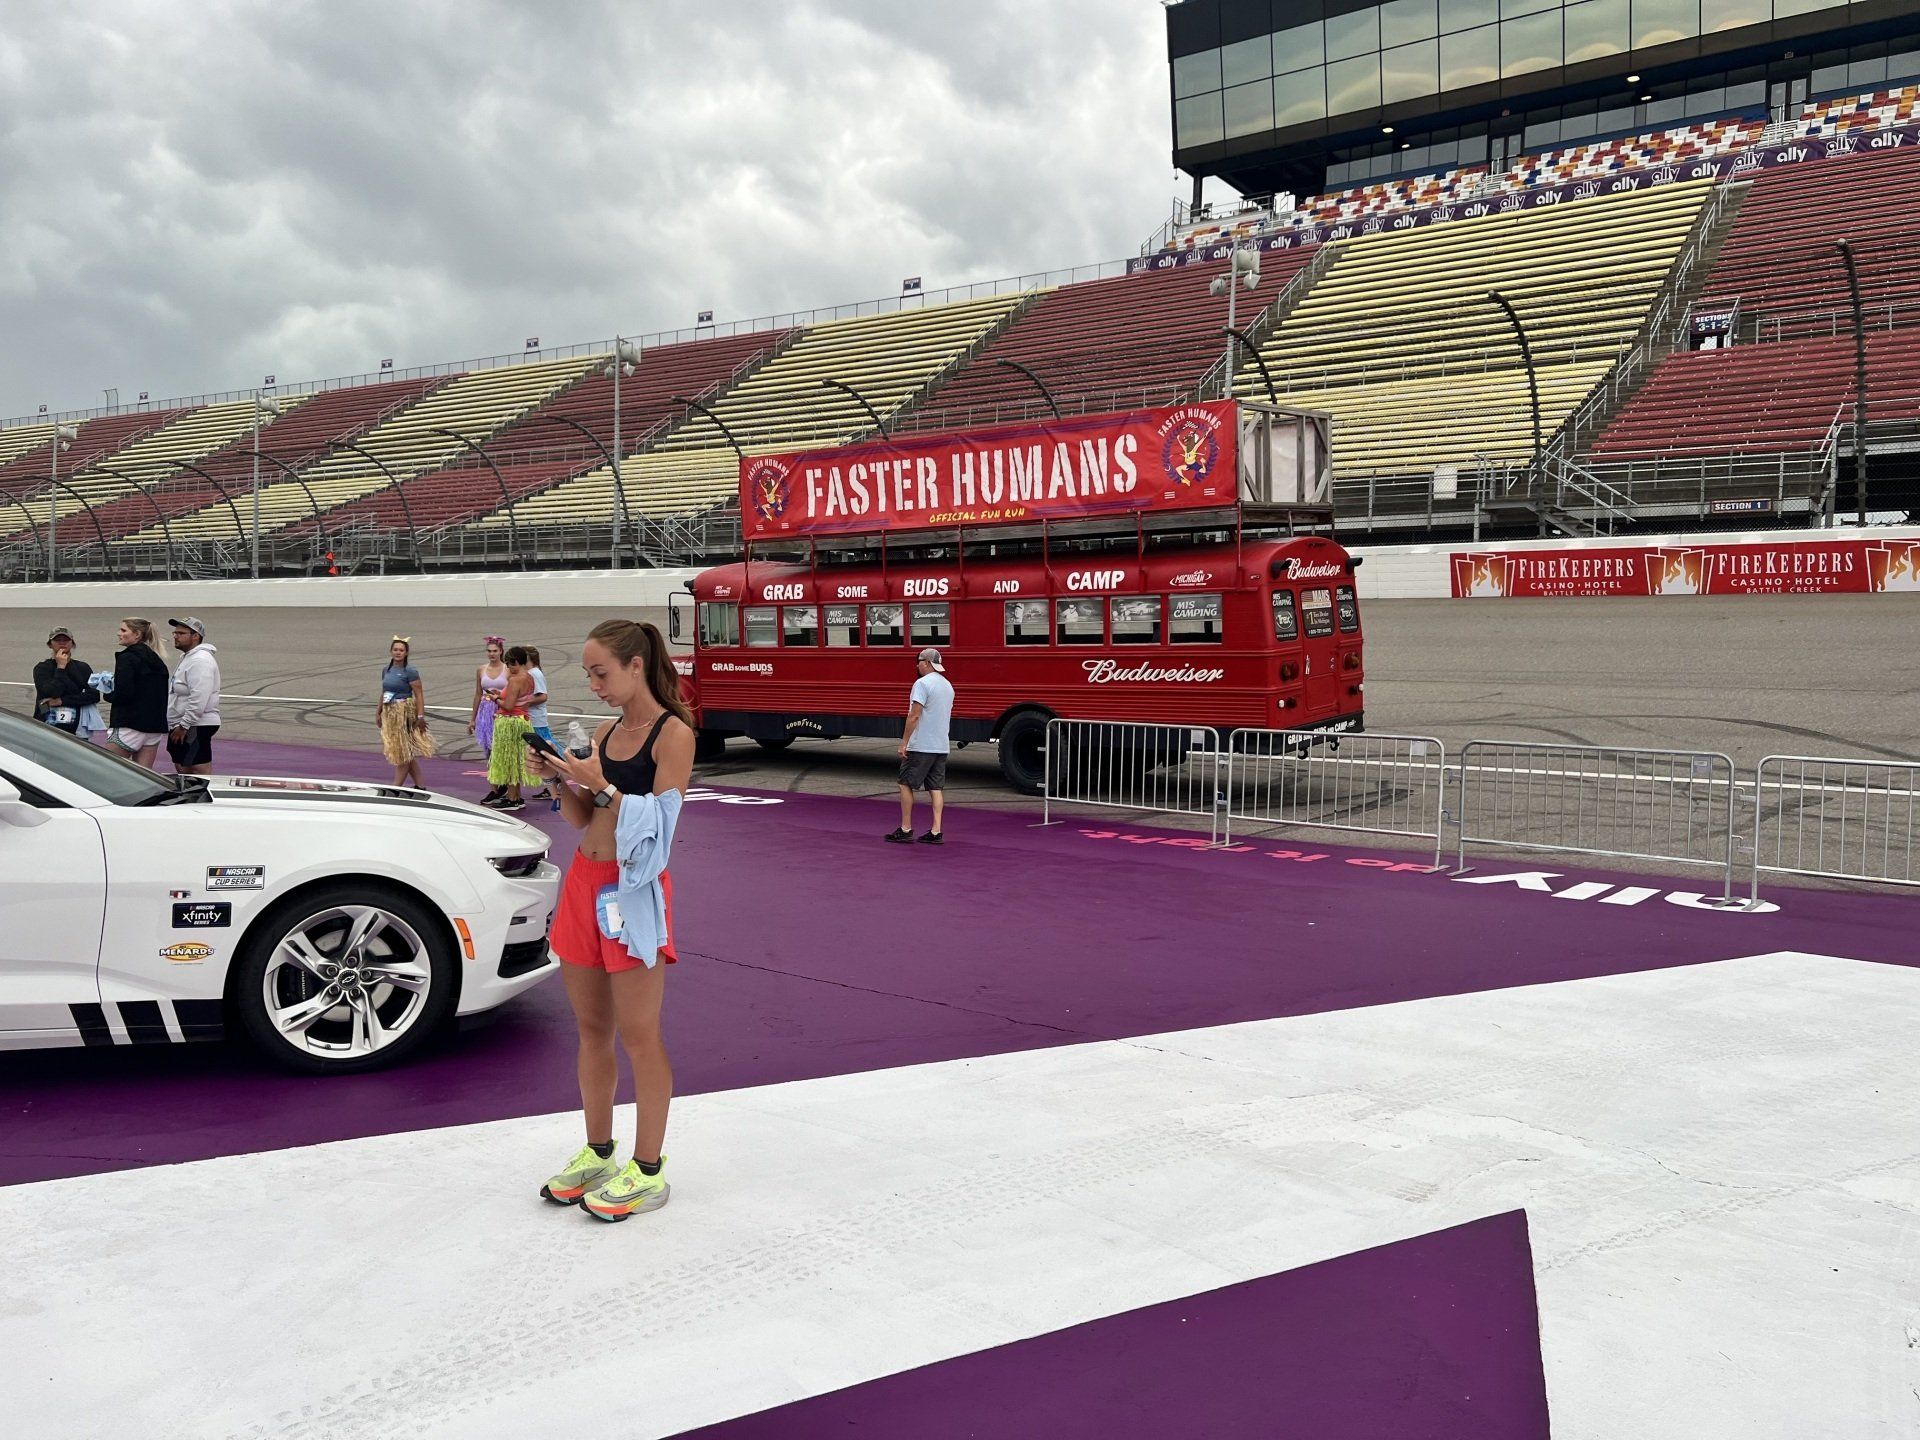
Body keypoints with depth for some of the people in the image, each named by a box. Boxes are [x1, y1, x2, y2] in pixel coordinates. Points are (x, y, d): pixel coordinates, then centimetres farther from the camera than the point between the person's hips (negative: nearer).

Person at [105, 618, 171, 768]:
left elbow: (123, 693, -18)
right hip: (155, 725, 8)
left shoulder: (127, 658, -9)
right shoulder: (157, 660, 15)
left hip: (131, 724, -8)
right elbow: (163, 694, 17)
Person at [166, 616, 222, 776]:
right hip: (182, 726, 11)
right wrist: (176, 726, 23)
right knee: (182, 769, 16)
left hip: (196, 727, -11)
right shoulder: (187, 658, 19)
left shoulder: (200, 660, -17)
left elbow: (199, 700, -26)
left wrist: (183, 726, -23)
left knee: (201, 773, -12)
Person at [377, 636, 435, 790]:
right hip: (389, 713, 8)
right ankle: (420, 785, 17)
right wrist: (378, 712, 17)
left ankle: (396, 787, 3)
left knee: (403, 751, -1)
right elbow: (383, 693, 20)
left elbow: (419, 695, -13)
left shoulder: (410, 672, -10)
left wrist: (420, 716, -19)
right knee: (406, 753, 10)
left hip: (404, 712, -7)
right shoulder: (386, 670, 11)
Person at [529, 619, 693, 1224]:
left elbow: (658, 825, -16)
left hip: (633, 891, -7)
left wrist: (599, 784, -22)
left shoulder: (673, 734, -10)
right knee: (591, 1029, 15)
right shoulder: (604, 732, 11)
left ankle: (648, 1172, 10)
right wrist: (560, 779, -2)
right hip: (583, 883, 7)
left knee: (638, 1034, 0)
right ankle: (598, 1153, 28)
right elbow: (582, 820, 14)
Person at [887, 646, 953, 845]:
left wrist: (904, 742, -14)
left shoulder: (922, 683, -13)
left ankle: (906, 829, 4)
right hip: (942, 746, 8)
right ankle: (936, 832, 3)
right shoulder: (948, 685, 14)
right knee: (936, 788, 7)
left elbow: (914, 716, -18)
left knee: (906, 784, 3)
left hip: (921, 746, -8)